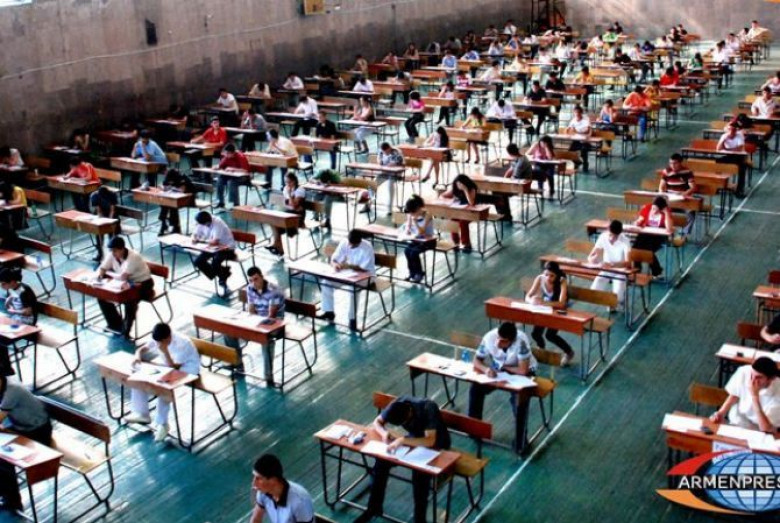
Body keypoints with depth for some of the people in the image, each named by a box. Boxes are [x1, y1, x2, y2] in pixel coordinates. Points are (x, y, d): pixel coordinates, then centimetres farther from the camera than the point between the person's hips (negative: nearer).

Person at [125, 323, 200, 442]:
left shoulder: (182, 343, -32)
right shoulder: (159, 340, -12)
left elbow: (174, 367, -32)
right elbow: (141, 349, -3)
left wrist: (165, 351, -42)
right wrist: (138, 357, -25)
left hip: (187, 369, -8)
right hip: (168, 364, 8)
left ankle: (162, 424, -17)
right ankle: (142, 414, 2)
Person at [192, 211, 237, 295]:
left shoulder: (218, 223, -29)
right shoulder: (202, 223, -8)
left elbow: (214, 242, -33)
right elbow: (195, 235, 2)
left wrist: (201, 240, -18)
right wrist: (194, 238, -22)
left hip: (226, 248, -8)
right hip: (213, 247, 8)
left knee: (214, 264, -30)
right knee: (198, 262, -9)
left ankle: (222, 280, 0)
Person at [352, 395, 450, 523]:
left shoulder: (428, 408, -35)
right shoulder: (398, 404, -20)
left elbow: (430, 441, -41)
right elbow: (377, 422, -7)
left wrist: (402, 440, -48)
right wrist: (384, 432, -28)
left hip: (436, 445, -5)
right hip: (414, 439, 5)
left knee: (420, 473, -32)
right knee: (382, 460, -15)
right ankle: (374, 508, 2)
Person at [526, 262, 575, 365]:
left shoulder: (562, 281, -26)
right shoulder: (540, 279, -17)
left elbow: (561, 303, -36)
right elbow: (527, 297, -17)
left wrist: (543, 302, -50)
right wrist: (533, 301, -41)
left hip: (558, 312, -3)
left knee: (550, 335, -22)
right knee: (535, 333, -16)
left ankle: (569, 352, 8)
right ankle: (541, 347, 21)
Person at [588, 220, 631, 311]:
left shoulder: (625, 241, -22)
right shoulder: (603, 237, -13)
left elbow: (627, 262, -34)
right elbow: (590, 257, -12)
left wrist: (612, 264, -51)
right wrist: (593, 259, -37)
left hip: (620, 272, -3)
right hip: (605, 270, 3)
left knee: (617, 297, -26)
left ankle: (619, 301, 12)